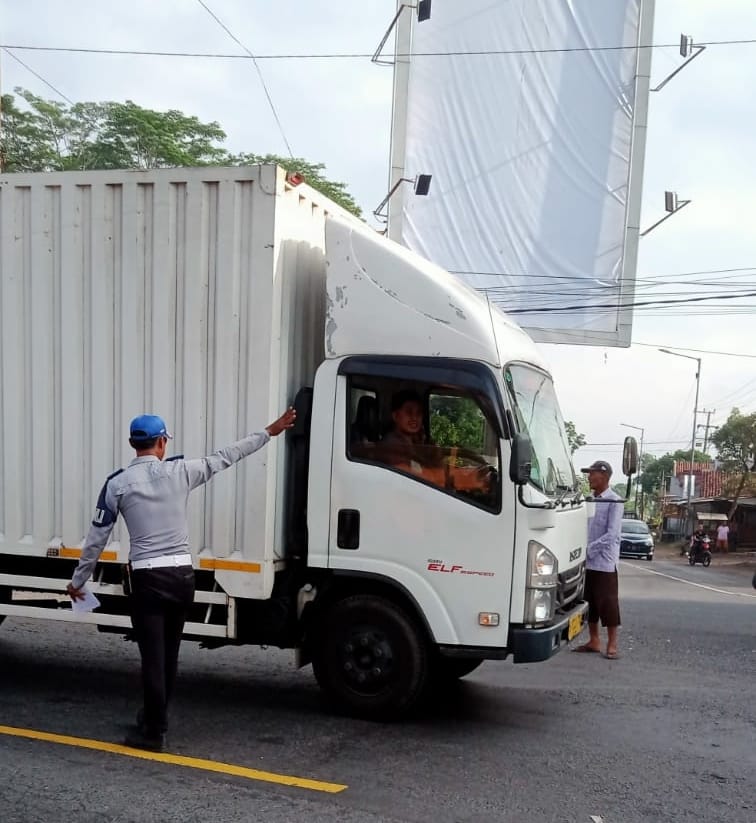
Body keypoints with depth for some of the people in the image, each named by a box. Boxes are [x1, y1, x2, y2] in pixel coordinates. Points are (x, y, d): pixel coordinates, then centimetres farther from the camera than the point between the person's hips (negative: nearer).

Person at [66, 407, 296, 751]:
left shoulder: (117, 483, -3)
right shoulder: (180, 471, 0)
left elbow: (97, 538, 2)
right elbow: (226, 456, 9)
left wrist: (78, 580, 13)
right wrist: (269, 432, 20)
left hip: (147, 577, -3)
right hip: (182, 574, 3)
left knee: (153, 656, 2)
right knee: (168, 653, 16)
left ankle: (153, 732, 7)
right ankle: (156, 716, 33)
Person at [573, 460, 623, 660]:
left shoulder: (614, 501, -10)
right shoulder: (590, 500, 10)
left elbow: (612, 534, -17)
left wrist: (589, 549, -18)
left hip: (604, 562, -7)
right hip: (588, 561, 7)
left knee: (607, 603, -2)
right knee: (589, 602, 11)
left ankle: (612, 645, 6)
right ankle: (593, 641, 21)